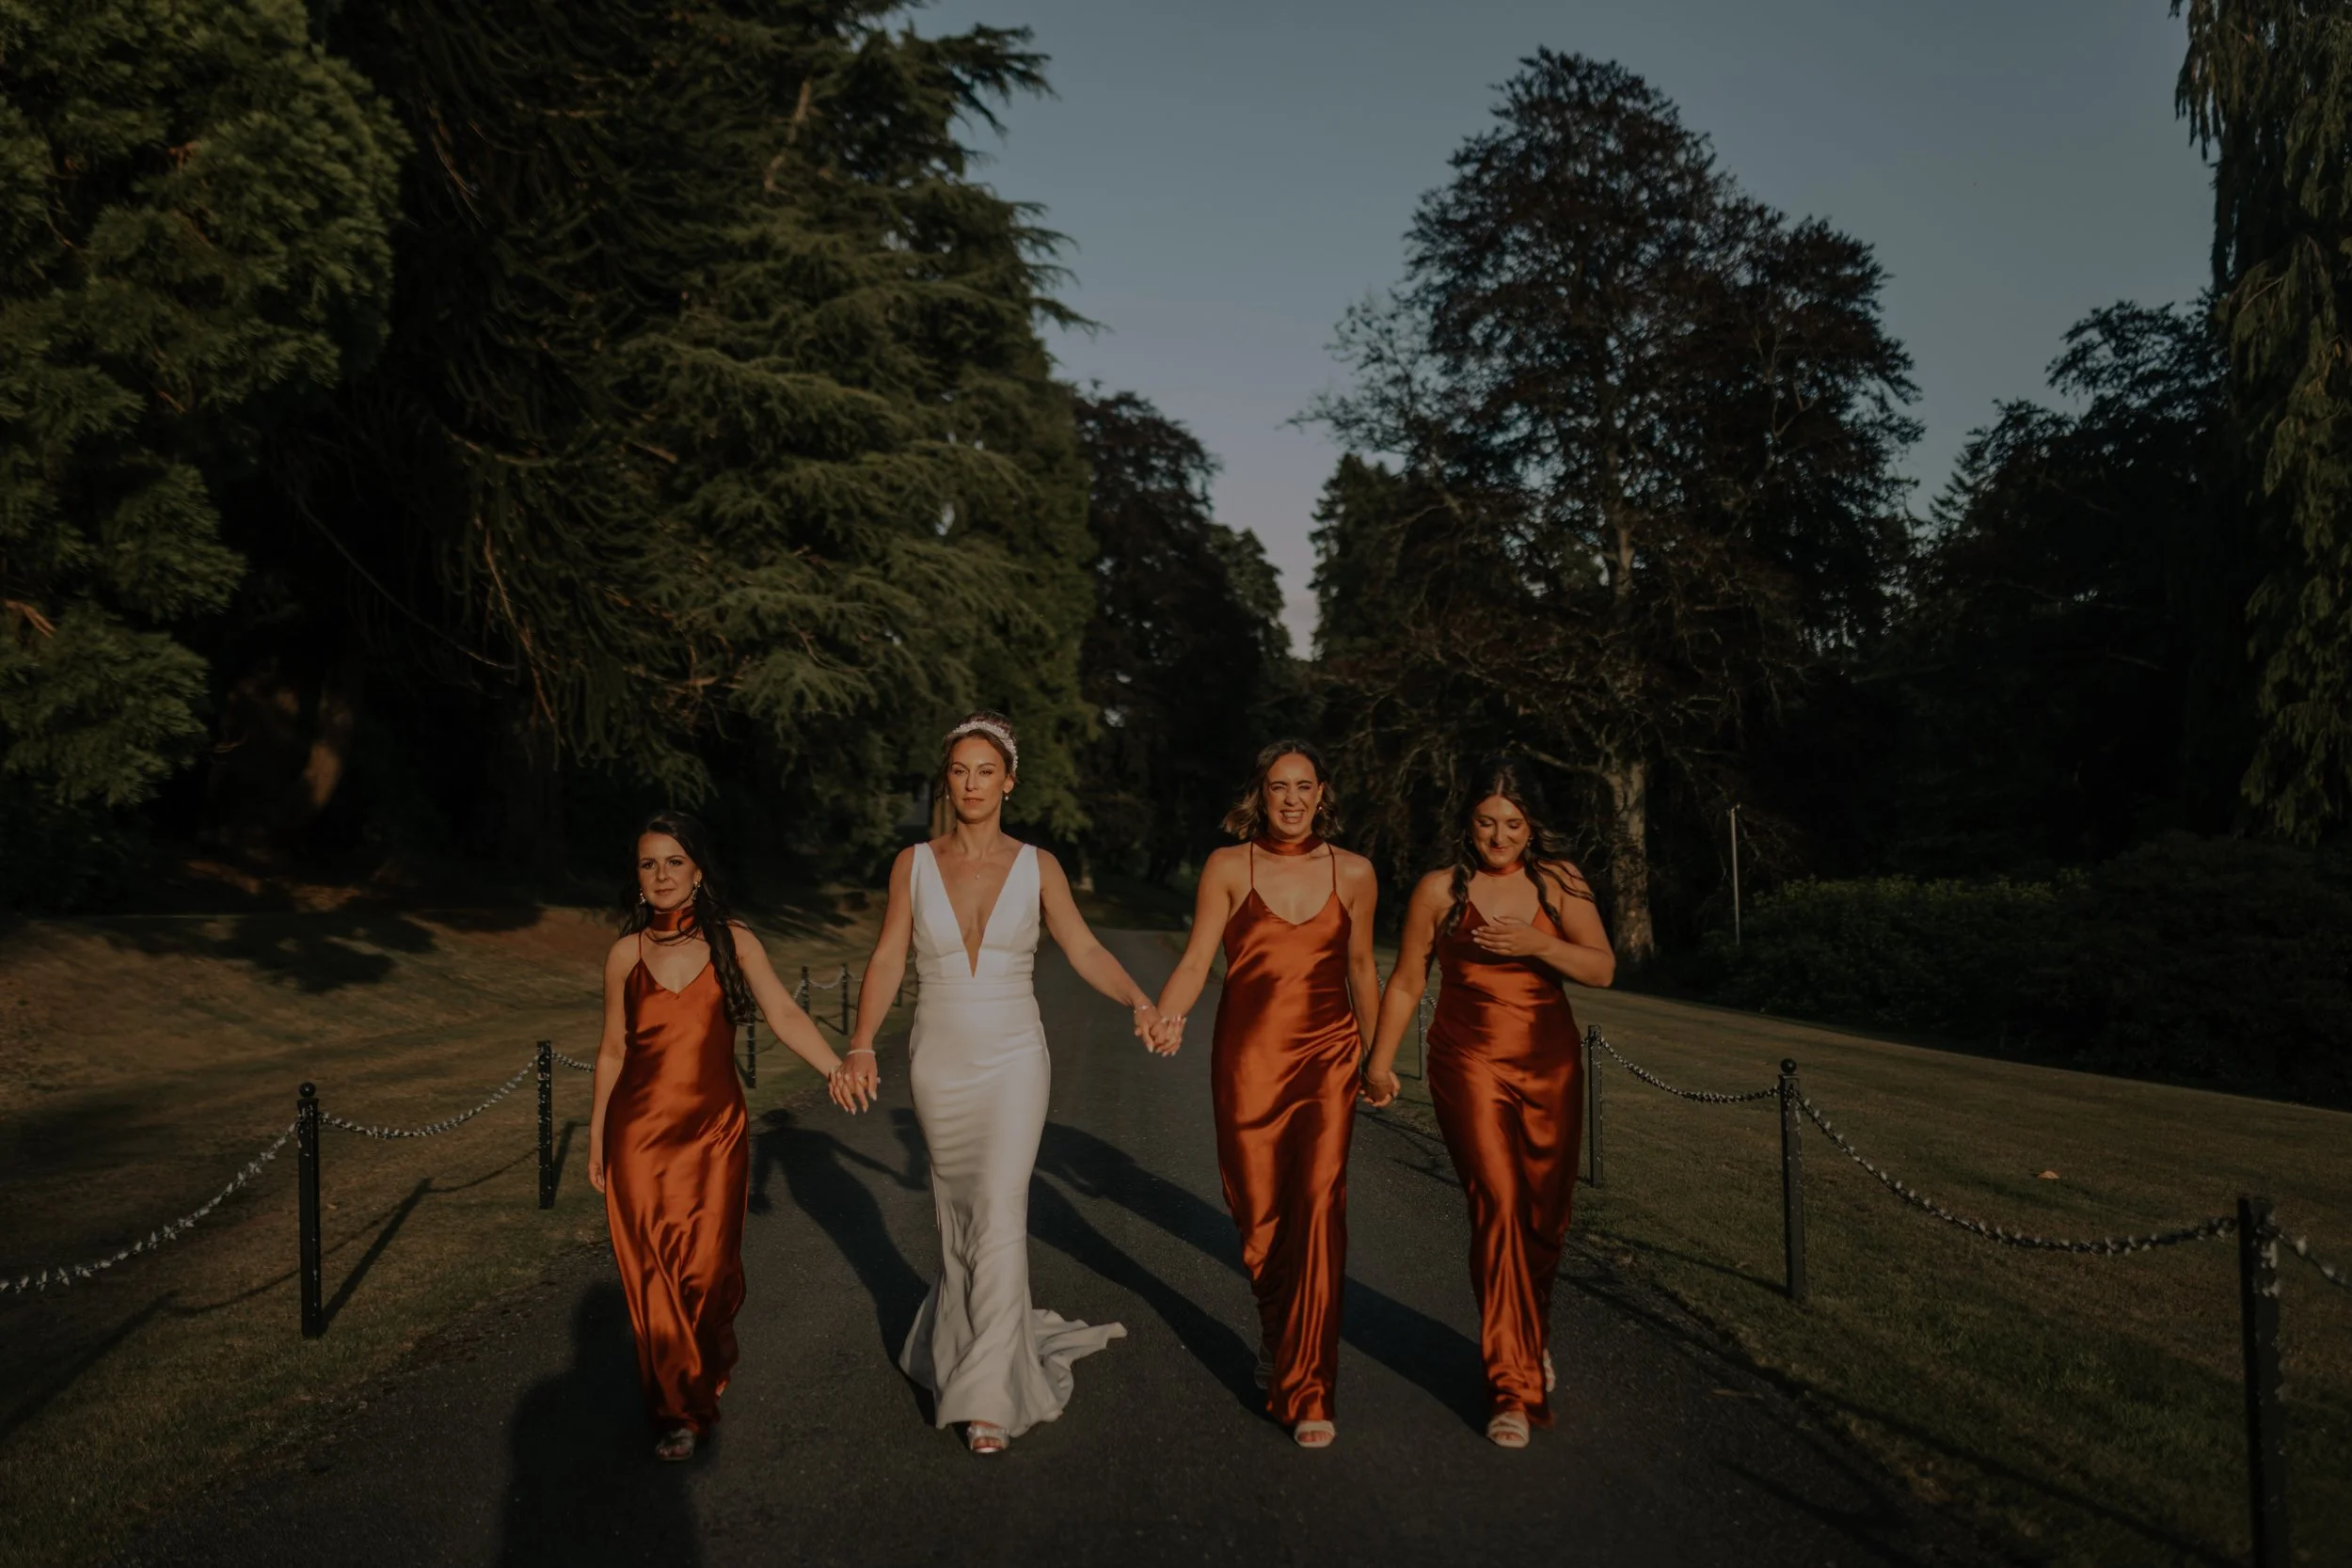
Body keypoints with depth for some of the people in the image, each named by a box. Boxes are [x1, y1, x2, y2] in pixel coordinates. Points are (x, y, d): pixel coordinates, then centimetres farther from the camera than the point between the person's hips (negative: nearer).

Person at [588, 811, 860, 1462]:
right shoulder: (625, 954, 2)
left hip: (713, 1129, -1)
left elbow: (784, 1015, -12)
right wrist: (596, 1135, 12)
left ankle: (708, 1375, 33)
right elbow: (612, 1050, 10)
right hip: (641, 1132, 1)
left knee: (708, 1267, 2)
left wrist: (839, 1070, -27)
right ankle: (678, 1408, 18)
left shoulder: (732, 942, -2)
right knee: (653, 1273, 1)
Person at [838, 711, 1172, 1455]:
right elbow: (887, 960, -4)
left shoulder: (1037, 867, -2)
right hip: (938, 1064, 2)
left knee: (999, 1216, -10)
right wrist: (861, 1046, -15)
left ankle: (989, 1392, -2)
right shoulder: (913, 864, -1)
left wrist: (1139, 1000, -20)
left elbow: (1085, 952, -3)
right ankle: (971, 1328, 41)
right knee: (956, 1211, 15)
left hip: (1013, 1063, -2)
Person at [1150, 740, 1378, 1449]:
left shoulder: (1353, 873, 4)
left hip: (1327, 1057, 0)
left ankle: (1307, 1390, -5)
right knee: (1257, 1211, 7)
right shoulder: (1228, 867, 0)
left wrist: (1375, 1052, 22)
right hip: (1248, 1057, 0)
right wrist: (1166, 1015, -23)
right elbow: (1196, 959, -3)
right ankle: (1275, 1326, 40)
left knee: (1319, 1205, -13)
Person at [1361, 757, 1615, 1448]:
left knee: (1547, 1215, 9)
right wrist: (1381, 1059, 8)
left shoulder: (1560, 883, 3)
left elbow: (1603, 969, -2)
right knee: (1499, 1207, -13)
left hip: (1550, 1062, 3)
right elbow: (1406, 980, 7)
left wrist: (1536, 943, -18)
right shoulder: (1441, 890, -2)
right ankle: (1513, 1389, -6)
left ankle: (1530, 1341, 38)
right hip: (1471, 1062, -3)